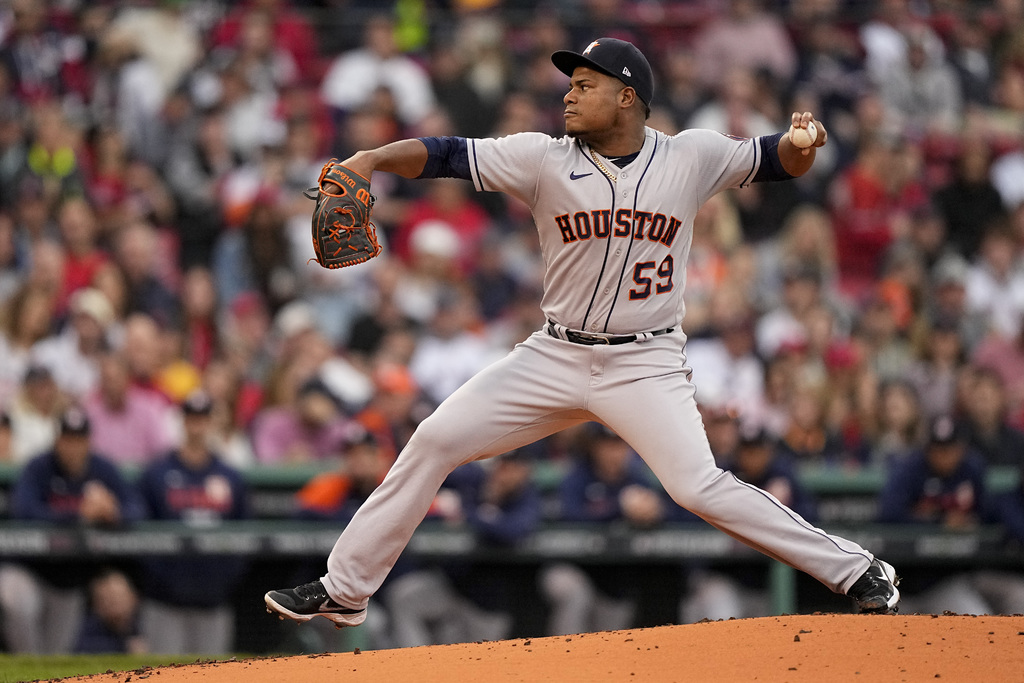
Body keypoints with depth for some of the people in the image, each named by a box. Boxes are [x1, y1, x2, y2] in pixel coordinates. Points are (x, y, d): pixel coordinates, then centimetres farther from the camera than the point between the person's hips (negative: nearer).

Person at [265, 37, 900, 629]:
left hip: (646, 365, -3)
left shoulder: (691, 157, -3)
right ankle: (345, 590, 7)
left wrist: (802, 141, -17)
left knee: (698, 487, -21)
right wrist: (372, 158, -27)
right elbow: (447, 154, -11)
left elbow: (776, 161, 6)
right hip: (556, 356, 3)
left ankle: (854, 570, -9)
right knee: (434, 442, -3)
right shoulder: (545, 159, -4)